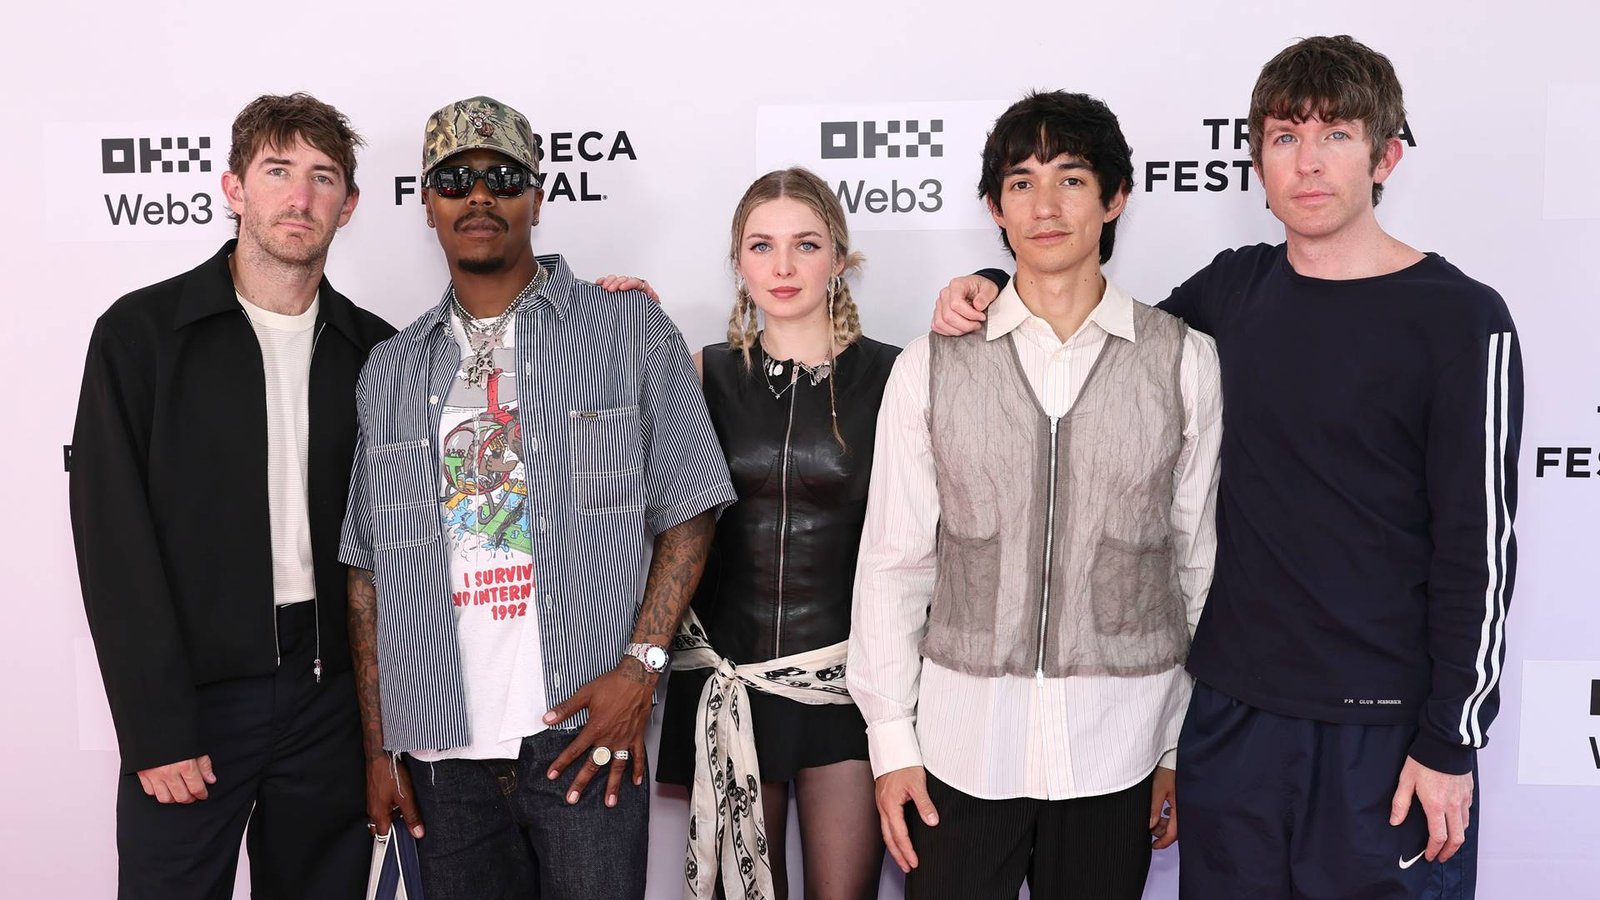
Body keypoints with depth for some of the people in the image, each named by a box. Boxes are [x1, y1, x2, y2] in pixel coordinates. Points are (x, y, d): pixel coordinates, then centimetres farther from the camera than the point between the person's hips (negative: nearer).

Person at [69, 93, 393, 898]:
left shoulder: (373, 350, 6)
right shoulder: (142, 332, -4)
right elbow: (114, 538, -8)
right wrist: (154, 727, -12)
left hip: (332, 694, 3)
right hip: (196, 694, -3)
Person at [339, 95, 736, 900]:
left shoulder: (629, 330, 1)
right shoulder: (391, 372, 10)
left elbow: (687, 512, -2)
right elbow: (368, 569, 10)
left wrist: (639, 666, -12)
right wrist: (378, 745, 6)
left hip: (584, 732, -3)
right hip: (439, 746, 3)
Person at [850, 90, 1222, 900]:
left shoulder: (1185, 363, 0)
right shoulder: (931, 366, 0)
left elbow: (1200, 564, 4)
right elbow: (893, 562, 2)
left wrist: (1188, 747, 6)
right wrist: (890, 739, 1)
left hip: (1117, 742, 0)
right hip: (960, 740, 0)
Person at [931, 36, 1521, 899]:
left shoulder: (1459, 319, -8)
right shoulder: (1233, 289, 5)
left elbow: (1479, 548, -8)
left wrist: (1450, 742, -9)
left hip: (1383, 724, -4)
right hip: (1230, 708, 4)